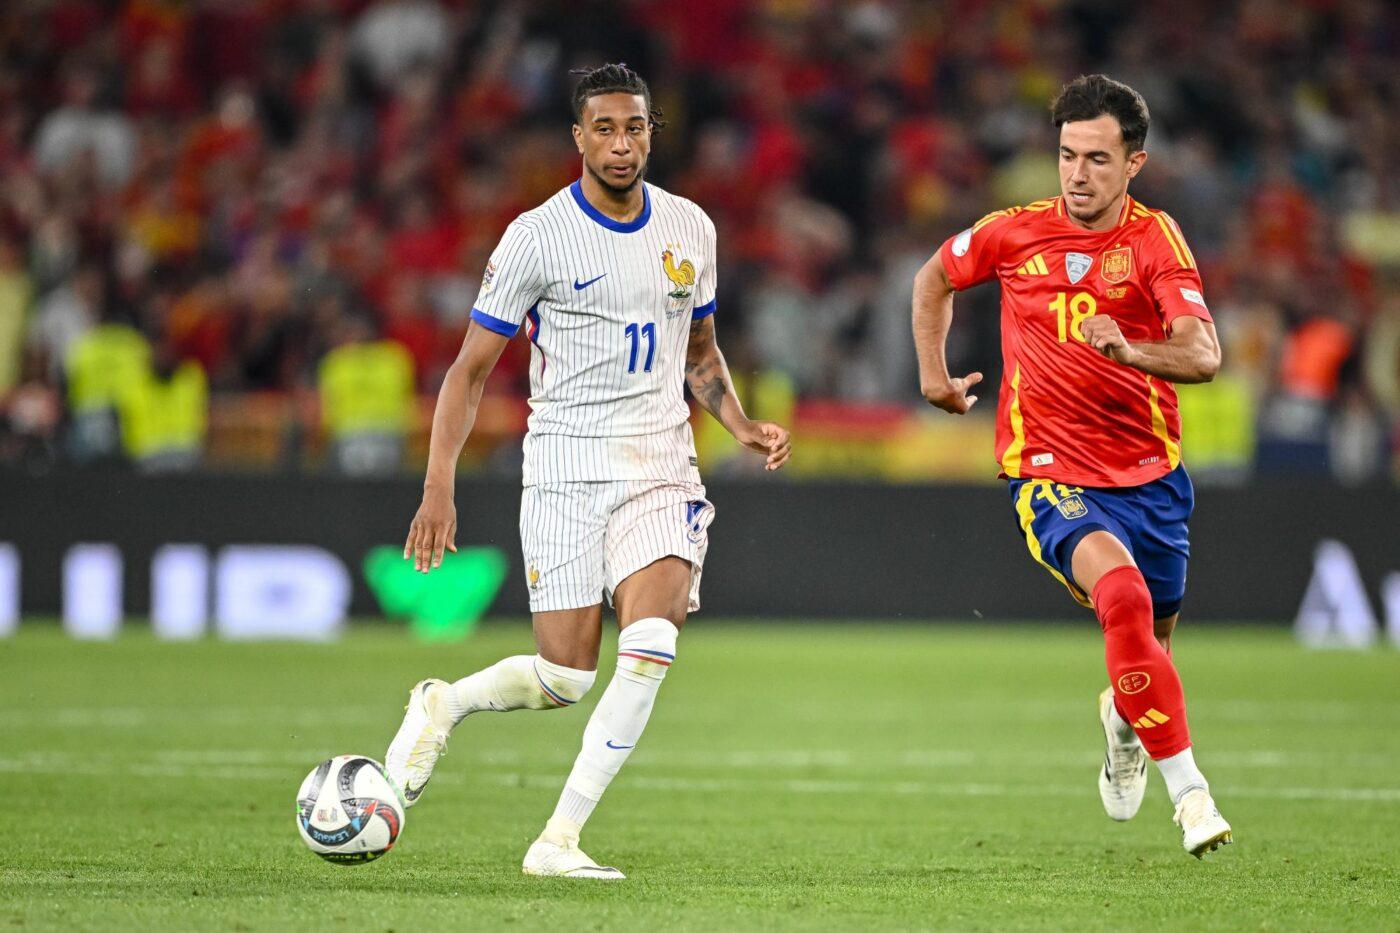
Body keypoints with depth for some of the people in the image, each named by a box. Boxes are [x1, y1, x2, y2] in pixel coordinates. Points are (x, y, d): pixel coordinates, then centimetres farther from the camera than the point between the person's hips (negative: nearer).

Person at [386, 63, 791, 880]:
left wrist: (743, 426, 4)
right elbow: (471, 368, -2)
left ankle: (559, 841, -13)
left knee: (652, 643, -19)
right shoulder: (538, 237, -6)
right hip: (567, 467, -3)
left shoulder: (690, 229, 8)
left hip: (662, 469, 3)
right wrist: (439, 487, -11)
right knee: (566, 676, -8)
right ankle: (441, 707, 25)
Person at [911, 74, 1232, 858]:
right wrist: (934, 372, 14)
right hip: (1050, 470, -2)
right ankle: (1189, 787, -29)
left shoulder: (1154, 238, -9)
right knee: (1123, 596, -30)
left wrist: (1129, 350, -40)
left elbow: (1203, 355, -23)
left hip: (1149, 471, 2)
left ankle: (1124, 720, 56)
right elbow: (936, 278, 20)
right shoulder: (1015, 234, -3)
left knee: (1153, 638, 17)